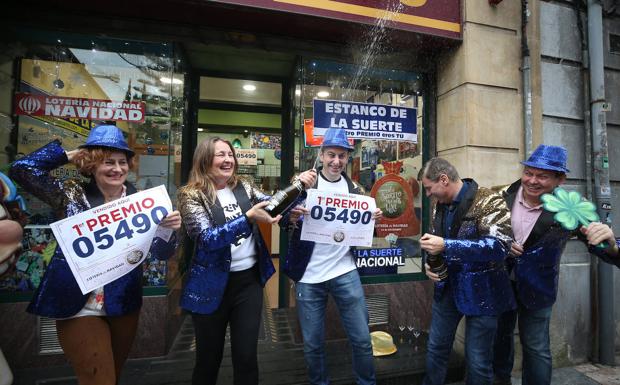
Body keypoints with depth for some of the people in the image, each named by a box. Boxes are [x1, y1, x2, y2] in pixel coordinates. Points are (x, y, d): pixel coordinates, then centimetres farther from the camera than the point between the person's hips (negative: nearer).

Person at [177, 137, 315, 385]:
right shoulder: (191, 195, -8)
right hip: (212, 285, -2)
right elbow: (207, 238, -21)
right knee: (209, 357, 17)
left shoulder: (244, 187, 4)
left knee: (246, 355, 12)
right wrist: (248, 218, -31)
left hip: (249, 280, 3)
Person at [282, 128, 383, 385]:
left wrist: (372, 218, -9)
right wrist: (292, 217, -29)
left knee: (362, 338, 11)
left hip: (345, 272, 2)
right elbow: (285, 220, -8)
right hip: (309, 276, -1)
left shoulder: (354, 189, 5)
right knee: (313, 344, 14)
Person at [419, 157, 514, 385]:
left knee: (478, 361, 9)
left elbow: (499, 246, -28)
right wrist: (430, 264, -4)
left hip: (481, 292, -6)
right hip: (447, 287, 6)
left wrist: (446, 246, -31)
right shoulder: (439, 204, 4)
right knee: (436, 348, 18)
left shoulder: (488, 202, -17)